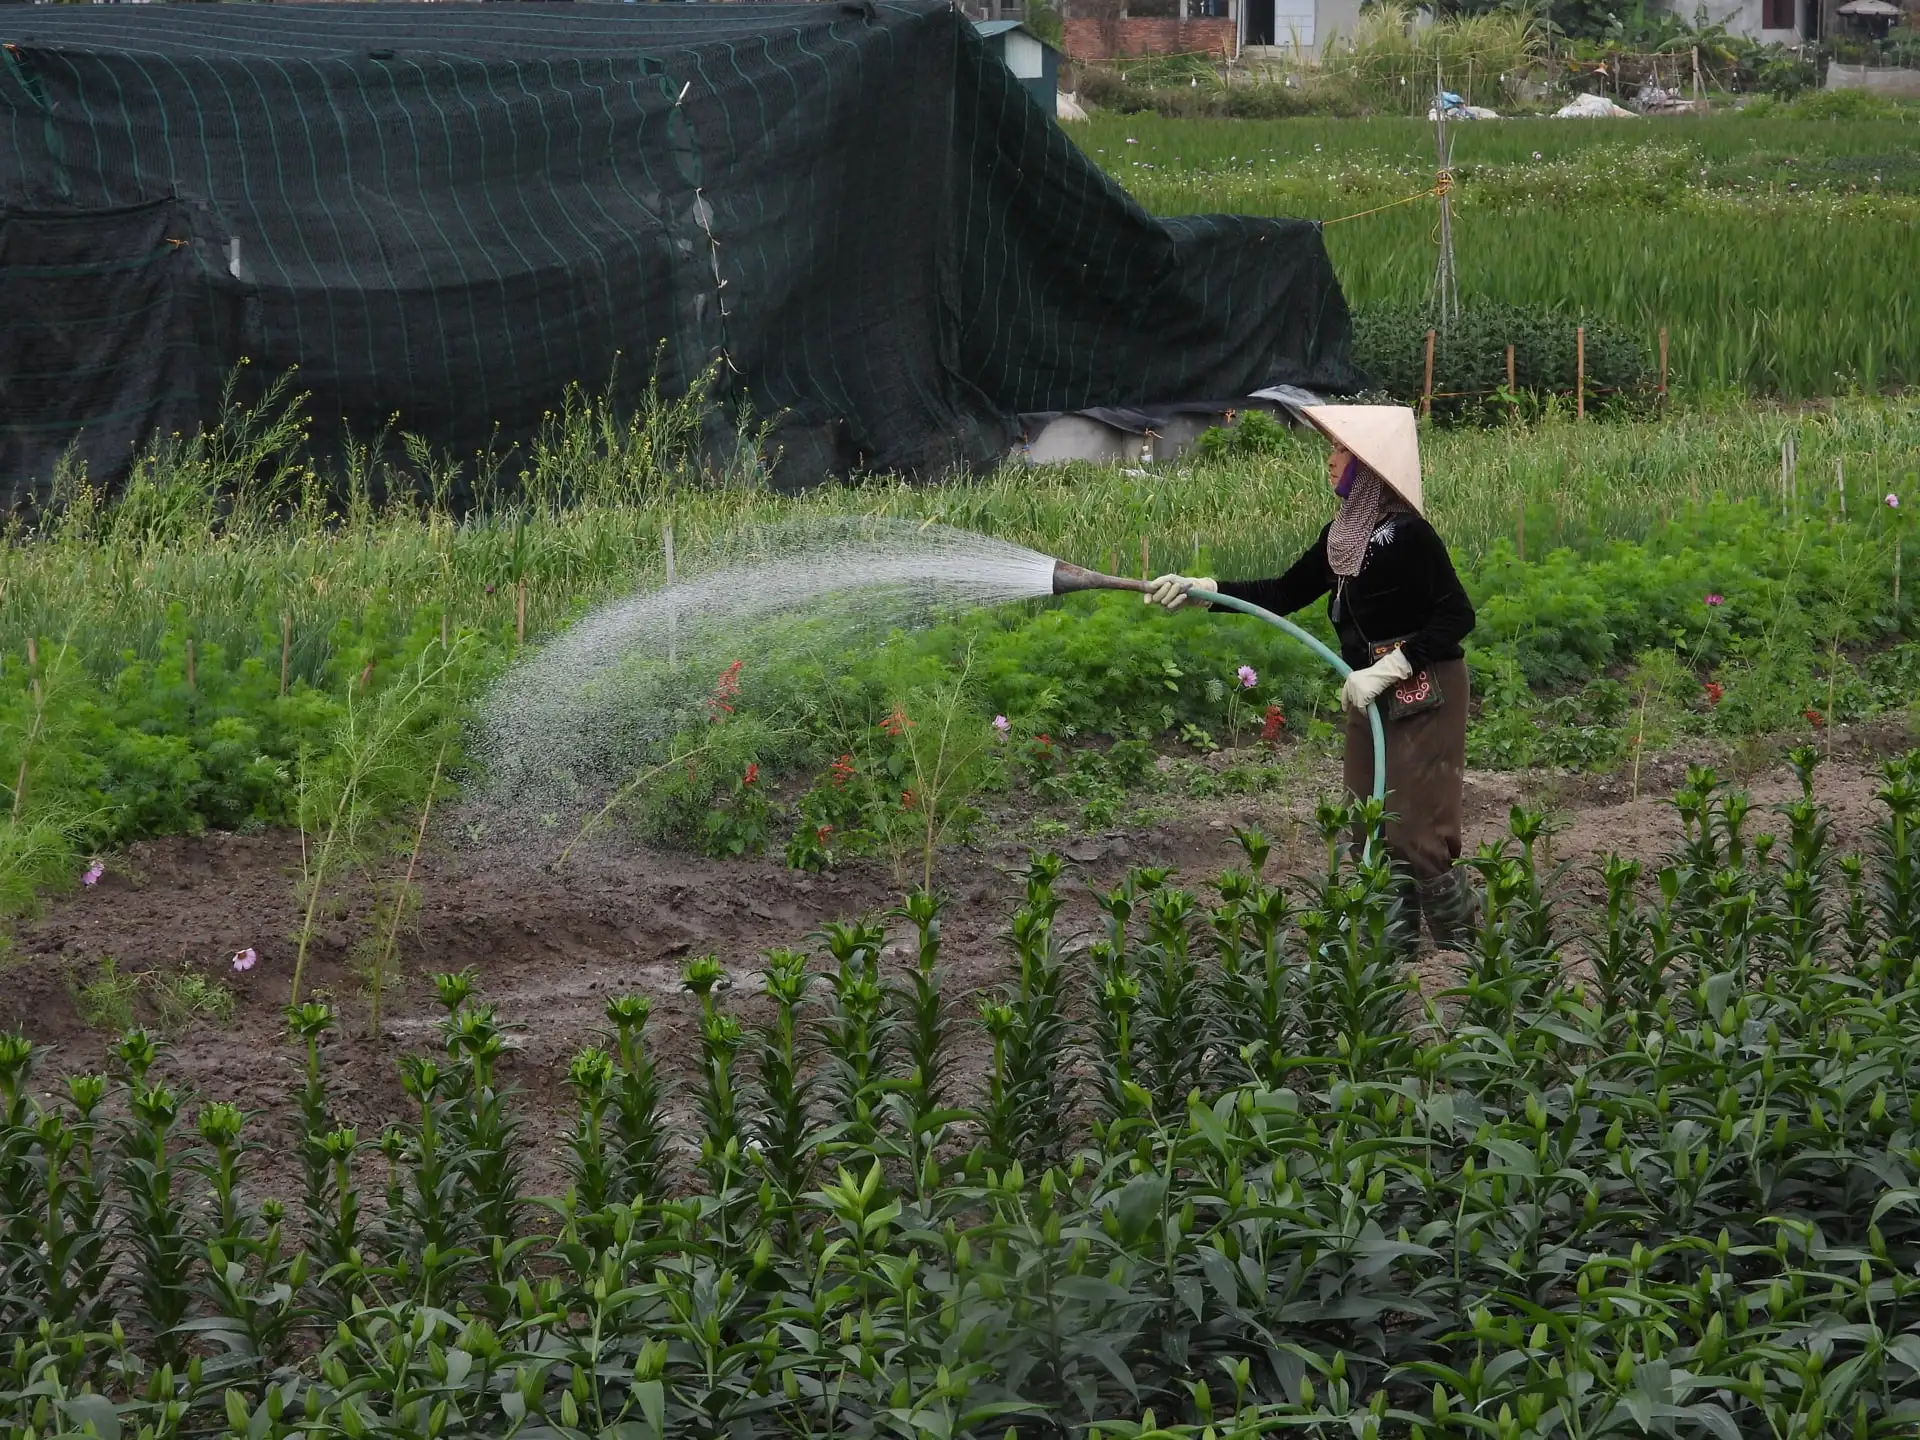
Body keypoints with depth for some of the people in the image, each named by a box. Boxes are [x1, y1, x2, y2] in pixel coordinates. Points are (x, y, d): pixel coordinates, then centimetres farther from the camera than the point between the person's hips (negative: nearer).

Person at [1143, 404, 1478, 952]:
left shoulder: (1406, 533, -19)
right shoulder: (1341, 535, 6)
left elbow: (1457, 615, -22)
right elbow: (1284, 594, 12)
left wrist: (1387, 669, -25)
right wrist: (1200, 590, 3)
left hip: (1424, 693, -9)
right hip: (1371, 694, 9)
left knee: (1415, 831, -7)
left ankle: (1462, 942, 6)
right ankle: (1400, 936, 20)